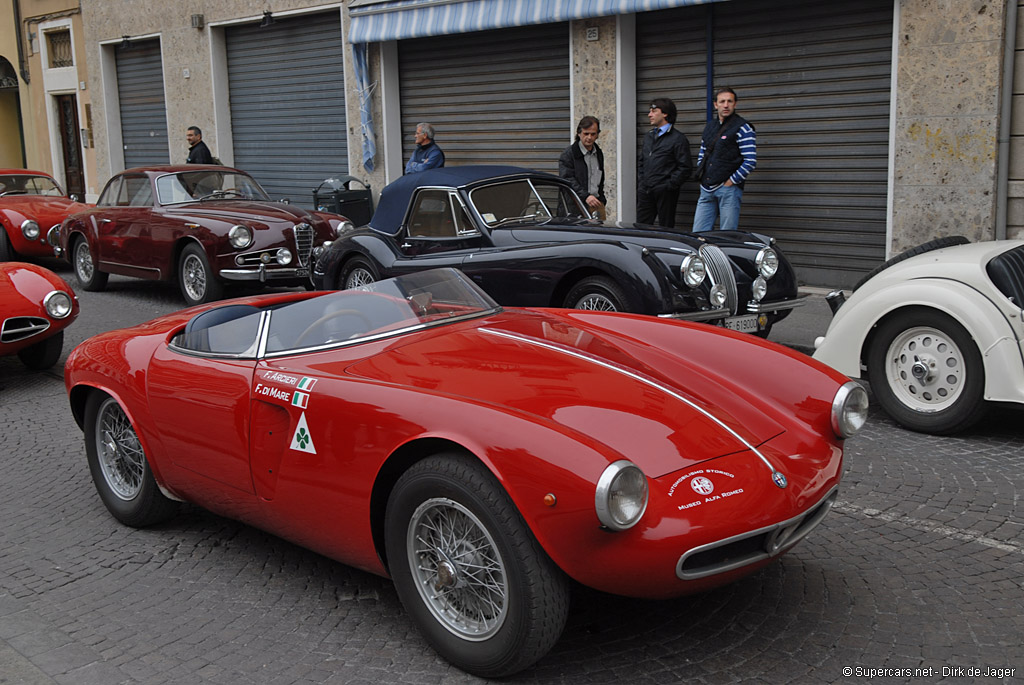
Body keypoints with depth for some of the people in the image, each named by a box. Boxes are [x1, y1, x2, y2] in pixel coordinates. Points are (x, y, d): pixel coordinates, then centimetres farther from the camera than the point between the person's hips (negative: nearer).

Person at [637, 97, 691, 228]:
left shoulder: (678, 139, -3)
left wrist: (670, 185, -14)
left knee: (666, 229, -1)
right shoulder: (649, 136, 20)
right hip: (645, 191, 7)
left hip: (665, 192, -7)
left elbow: (685, 167, -9)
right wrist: (641, 183, 12)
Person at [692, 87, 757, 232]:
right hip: (706, 189, 7)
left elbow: (750, 161, -10)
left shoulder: (743, 128, -4)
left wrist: (731, 182, -11)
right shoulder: (710, 126, 17)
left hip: (729, 188, -7)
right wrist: (701, 175, 13)